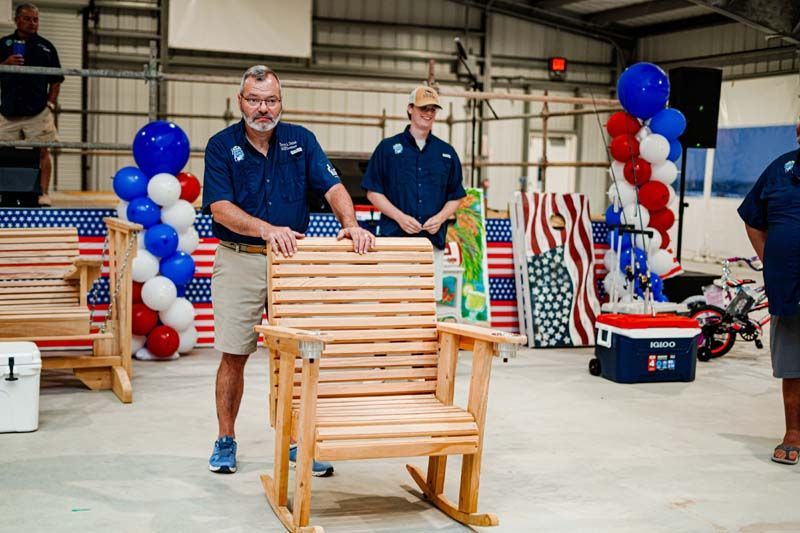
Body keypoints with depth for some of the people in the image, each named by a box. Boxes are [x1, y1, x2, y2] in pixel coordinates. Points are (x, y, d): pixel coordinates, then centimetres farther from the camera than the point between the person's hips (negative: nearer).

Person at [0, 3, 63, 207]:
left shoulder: (46, 46, 11)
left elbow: (56, 79, 11)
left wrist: (51, 103, 1)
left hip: (38, 112, -1)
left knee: (42, 151, -8)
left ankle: (44, 193, -9)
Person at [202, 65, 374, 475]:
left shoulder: (300, 140, 4)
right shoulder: (222, 145, -3)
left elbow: (332, 186, -3)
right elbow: (220, 208, -14)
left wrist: (350, 224, -23)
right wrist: (266, 229, -30)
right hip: (239, 260, -2)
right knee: (233, 356, 3)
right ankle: (225, 441, 19)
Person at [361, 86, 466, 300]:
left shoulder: (446, 152, 12)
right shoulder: (388, 147, 4)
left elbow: (455, 197, 15)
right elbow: (373, 192, 3)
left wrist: (440, 218, -5)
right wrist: (399, 216, -11)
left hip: (433, 240, 2)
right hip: (394, 237, -2)